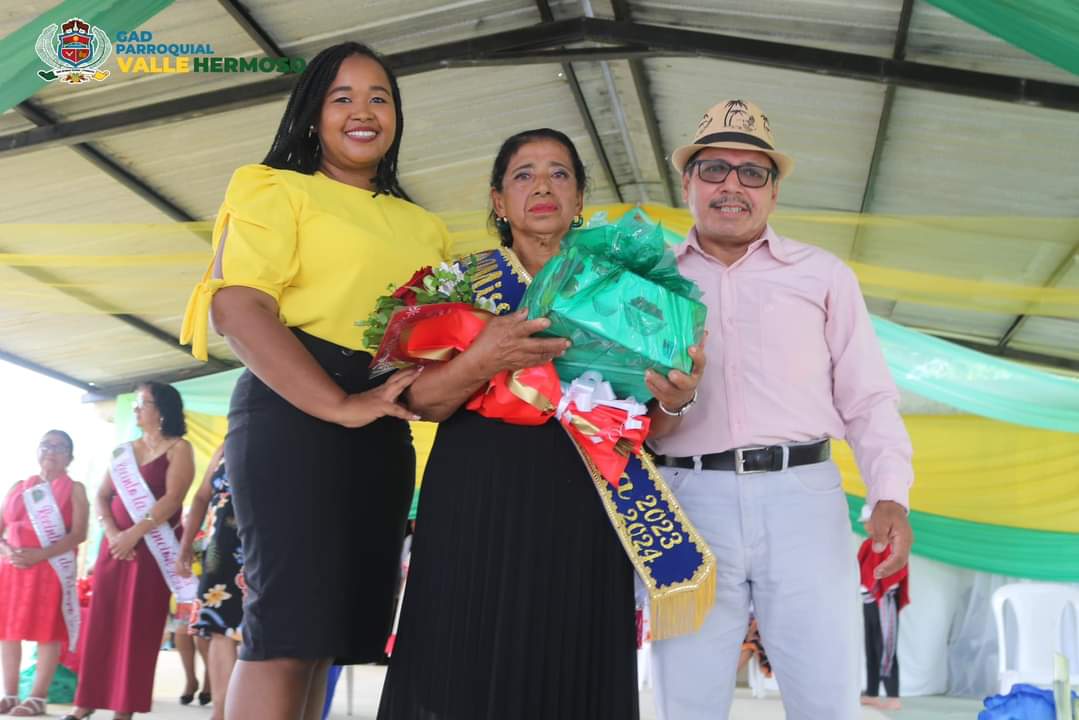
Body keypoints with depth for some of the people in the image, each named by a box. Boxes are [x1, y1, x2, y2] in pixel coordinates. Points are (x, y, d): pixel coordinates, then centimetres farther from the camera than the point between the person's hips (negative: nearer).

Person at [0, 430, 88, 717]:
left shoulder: (74, 489, 2)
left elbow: (78, 534, -10)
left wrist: (39, 555, -20)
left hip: (52, 568, -4)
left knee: (48, 632, -3)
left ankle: (38, 697, 3)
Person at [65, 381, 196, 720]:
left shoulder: (179, 448, -2)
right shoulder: (124, 450, 15)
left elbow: (172, 500, -14)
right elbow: (101, 497, 8)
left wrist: (134, 534, -18)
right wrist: (112, 533, -9)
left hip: (153, 548, -5)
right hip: (115, 544, 5)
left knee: (138, 627, -4)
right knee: (101, 622, 4)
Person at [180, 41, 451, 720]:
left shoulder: (423, 227, 22)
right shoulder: (279, 189, 5)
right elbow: (237, 307, -10)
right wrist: (340, 406, -20)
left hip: (385, 433, 6)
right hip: (294, 409, -6)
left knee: (327, 627, 8)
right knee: (288, 620, -11)